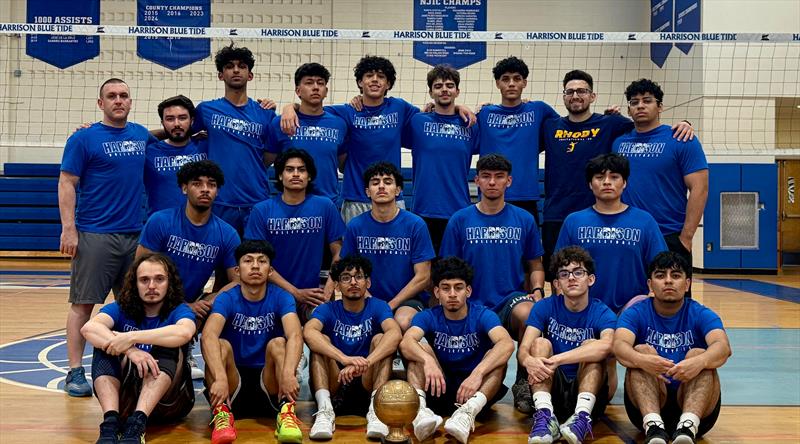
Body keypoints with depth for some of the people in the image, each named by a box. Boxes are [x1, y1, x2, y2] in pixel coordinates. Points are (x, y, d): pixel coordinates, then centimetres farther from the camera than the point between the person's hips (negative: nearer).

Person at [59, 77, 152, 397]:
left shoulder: (142, 135, 11)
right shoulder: (84, 138, -2)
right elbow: (67, 184, -5)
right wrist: (68, 229, -13)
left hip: (135, 234, 5)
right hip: (95, 235, -5)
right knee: (83, 303, -1)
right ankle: (75, 372, 5)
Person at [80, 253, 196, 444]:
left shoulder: (178, 311, -4)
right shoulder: (121, 309, 2)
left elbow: (184, 332, -31)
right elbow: (88, 328, -21)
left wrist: (131, 337, -33)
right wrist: (129, 350, -36)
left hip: (168, 401, -2)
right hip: (124, 399, 2)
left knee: (169, 346, -25)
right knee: (105, 342, -17)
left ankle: (137, 424, -42)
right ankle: (110, 421, -37)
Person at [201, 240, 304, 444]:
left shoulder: (281, 298, -4)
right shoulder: (227, 299, -5)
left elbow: (295, 335, -23)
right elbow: (208, 335, -25)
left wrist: (288, 373, -44)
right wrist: (220, 378, -44)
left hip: (268, 384, 0)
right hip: (234, 384, 0)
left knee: (278, 344, -25)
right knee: (221, 345, -24)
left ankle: (286, 412, -37)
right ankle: (221, 413, -35)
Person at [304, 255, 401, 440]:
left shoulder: (378, 307, 1)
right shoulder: (328, 310, 1)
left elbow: (395, 333, -22)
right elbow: (308, 332, -23)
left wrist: (365, 363, -39)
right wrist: (345, 359, -40)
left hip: (368, 383, 0)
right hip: (334, 384, 0)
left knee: (381, 339, -19)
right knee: (320, 340, -19)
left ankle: (376, 408, -35)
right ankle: (324, 409, -36)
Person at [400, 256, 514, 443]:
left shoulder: (483, 315, -8)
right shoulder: (428, 317, -3)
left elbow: (507, 344, -29)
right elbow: (406, 342, -24)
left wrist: (477, 373, -43)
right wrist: (428, 360, -45)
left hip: (475, 390, -1)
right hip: (440, 388, 1)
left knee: (497, 357, -26)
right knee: (421, 350, -19)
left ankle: (468, 412, -47)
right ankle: (420, 409, -42)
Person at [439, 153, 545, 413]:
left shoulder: (524, 220, 8)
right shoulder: (460, 220, 5)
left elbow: (535, 265, 17)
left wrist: (537, 291, -3)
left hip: (512, 299, -1)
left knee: (527, 312, -37)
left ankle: (523, 382, -15)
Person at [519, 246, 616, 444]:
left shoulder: (602, 313, -7)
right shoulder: (544, 307, 0)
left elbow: (606, 346, -31)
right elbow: (523, 349, -12)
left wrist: (557, 359, -38)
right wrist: (529, 361, -37)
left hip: (588, 392, -1)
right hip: (551, 390, 2)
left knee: (590, 346, -23)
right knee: (540, 343, -20)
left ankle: (582, 416, -40)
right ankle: (545, 415, -39)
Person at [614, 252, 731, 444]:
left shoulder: (701, 314, 3)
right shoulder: (636, 313, 4)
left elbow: (724, 347, -18)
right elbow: (620, 346, -18)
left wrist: (699, 362, -42)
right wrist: (642, 360, -42)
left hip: (697, 408, 0)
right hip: (647, 405, 0)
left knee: (699, 355, -23)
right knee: (642, 350, -22)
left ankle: (688, 425, -48)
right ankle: (653, 425, -45)